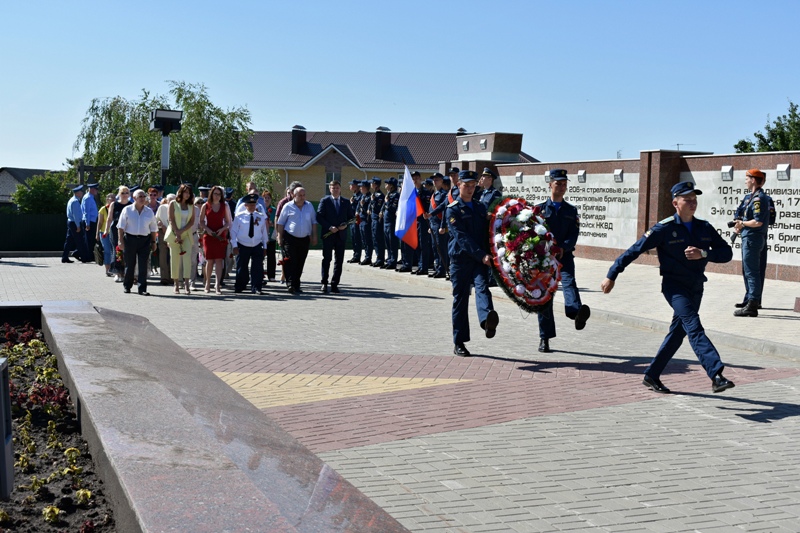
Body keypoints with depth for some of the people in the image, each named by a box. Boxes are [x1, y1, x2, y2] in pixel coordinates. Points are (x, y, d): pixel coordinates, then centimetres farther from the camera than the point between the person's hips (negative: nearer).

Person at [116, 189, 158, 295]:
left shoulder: (149, 212, 8)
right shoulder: (127, 210, 1)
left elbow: (153, 229, 13)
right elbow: (121, 227, 1)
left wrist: (153, 242, 9)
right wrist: (121, 241, -5)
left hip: (145, 240, 1)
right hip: (130, 239, -1)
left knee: (143, 265, -3)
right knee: (129, 264, 7)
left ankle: (142, 289, -1)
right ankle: (127, 286, 23)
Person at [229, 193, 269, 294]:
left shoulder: (261, 217, 4)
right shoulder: (239, 217, -2)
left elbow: (264, 232, 8)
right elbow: (233, 231, 0)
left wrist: (265, 246, 7)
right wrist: (235, 246, -7)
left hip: (257, 247, 1)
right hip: (242, 247, -1)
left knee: (258, 268, -6)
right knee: (241, 269, 6)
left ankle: (256, 288, -1)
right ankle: (239, 288, 18)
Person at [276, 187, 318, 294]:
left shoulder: (309, 206, 9)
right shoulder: (288, 207, 0)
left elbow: (314, 222, 15)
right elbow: (281, 223, 4)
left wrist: (314, 236, 9)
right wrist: (280, 237, 0)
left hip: (304, 239, 3)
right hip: (290, 238, -3)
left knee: (300, 263, 7)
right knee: (292, 262, -11)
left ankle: (296, 285, 16)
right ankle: (291, 284, -13)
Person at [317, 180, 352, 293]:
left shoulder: (346, 202, 11)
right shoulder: (324, 201, 2)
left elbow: (350, 217, 13)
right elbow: (319, 217, -3)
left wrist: (345, 225, -8)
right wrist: (329, 227, -14)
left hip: (341, 235, 3)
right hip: (328, 234, -3)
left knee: (339, 260, 3)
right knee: (326, 259, 1)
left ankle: (334, 284, 9)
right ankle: (324, 283, 8)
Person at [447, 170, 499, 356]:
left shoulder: (480, 207, 17)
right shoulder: (452, 209, -2)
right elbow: (462, 237, -13)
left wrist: (489, 254, 3)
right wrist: (482, 255, -21)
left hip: (480, 259, 3)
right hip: (460, 259, -3)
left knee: (482, 287, -22)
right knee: (460, 299, 1)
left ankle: (488, 320, -49)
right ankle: (459, 343, 8)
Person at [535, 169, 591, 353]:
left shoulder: (571, 210, 12)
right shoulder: (540, 209, 9)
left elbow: (574, 235, 1)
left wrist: (562, 248, -18)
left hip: (565, 256, 0)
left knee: (569, 282, -27)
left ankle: (576, 313, -56)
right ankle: (545, 338, 10)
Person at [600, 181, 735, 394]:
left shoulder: (704, 228, 5)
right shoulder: (664, 228, -9)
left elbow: (726, 252, 2)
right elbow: (634, 250, -7)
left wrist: (703, 254, -18)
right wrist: (612, 276, -9)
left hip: (696, 287, 6)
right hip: (674, 286, -6)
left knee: (677, 333, 10)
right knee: (694, 326, -21)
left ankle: (651, 376, 22)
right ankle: (716, 375, -32)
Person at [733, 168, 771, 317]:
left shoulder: (759, 198, -15)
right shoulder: (750, 197, 15)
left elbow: (758, 222, -22)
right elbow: (740, 214, 19)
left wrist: (742, 223, -9)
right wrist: (739, 225, 1)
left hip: (752, 238, -10)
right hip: (748, 238, 10)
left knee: (752, 272, -10)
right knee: (747, 271, 17)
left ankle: (752, 306, -10)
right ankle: (751, 300, 27)